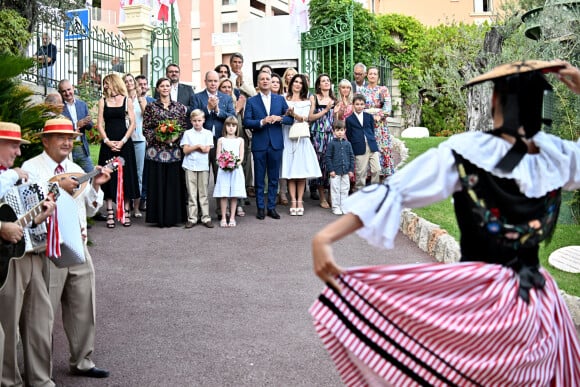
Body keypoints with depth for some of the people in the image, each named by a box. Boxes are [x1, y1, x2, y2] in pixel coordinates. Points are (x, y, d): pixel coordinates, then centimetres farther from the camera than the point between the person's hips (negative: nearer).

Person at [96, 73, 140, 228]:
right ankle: (110, 214, 3)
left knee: (126, 176, 0)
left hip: (124, 143, -1)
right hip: (108, 143, 1)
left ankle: (126, 212, 7)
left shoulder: (127, 100, 5)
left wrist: (123, 141, -10)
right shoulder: (103, 101, 10)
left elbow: (132, 123, 0)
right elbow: (100, 124, 5)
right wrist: (107, 141, -8)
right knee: (108, 177, 0)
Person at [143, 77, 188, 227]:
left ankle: (173, 216, 10)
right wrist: (157, 137, -13)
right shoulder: (151, 107, 5)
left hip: (175, 150, 1)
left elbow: (184, 127, 7)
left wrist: (176, 137, -9)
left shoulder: (180, 107, 9)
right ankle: (159, 217, 6)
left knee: (174, 182, 2)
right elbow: (145, 128, 2)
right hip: (156, 150, -1)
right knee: (158, 183, -1)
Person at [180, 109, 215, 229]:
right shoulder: (187, 133, 6)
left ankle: (206, 217, 8)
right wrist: (198, 146, -9)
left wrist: (192, 147, -5)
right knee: (191, 194, 2)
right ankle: (192, 218, 6)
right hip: (190, 166, 0)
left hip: (203, 166, 0)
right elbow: (185, 150, -2)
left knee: (203, 193, 4)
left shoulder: (208, 133, 6)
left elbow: (207, 149, -5)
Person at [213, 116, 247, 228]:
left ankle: (232, 218, 7)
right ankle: (223, 218, 3)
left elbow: (241, 157, 4)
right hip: (223, 170, -1)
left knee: (234, 194, 0)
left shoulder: (240, 140, 11)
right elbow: (218, 156, 3)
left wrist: (235, 164, -14)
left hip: (236, 169, 1)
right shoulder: (221, 140, 9)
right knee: (223, 194, -3)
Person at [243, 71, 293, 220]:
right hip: (259, 144, -2)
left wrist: (279, 118, -11)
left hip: (276, 143, 2)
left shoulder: (280, 99, 10)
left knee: (274, 178, 7)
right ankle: (260, 208, 11)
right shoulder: (251, 101, 4)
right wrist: (262, 122, -18)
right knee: (259, 179, 3)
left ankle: (272, 207, 15)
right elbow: (246, 122, -4)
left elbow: (290, 118, 7)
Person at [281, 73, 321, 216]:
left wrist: (294, 114, -21)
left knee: (302, 170, -2)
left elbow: (305, 118, -2)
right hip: (287, 137, -1)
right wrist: (287, 113, -20)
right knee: (290, 170, -3)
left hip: (301, 138, 1)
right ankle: (293, 201, -1)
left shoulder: (306, 102, 14)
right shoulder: (284, 100, 10)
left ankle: (300, 201, 2)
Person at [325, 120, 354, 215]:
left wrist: (351, 170, 3)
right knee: (335, 189, 1)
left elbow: (351, 157, 9)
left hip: (346, 171, 3)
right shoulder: (332, 144, -3)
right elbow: (328, 157, -4)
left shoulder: (347, 144, 6)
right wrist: (331, 170, -9)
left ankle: (344, 207, 17)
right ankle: (336, 207, 9)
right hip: (335, 171, -3)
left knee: (345, 189, 8)